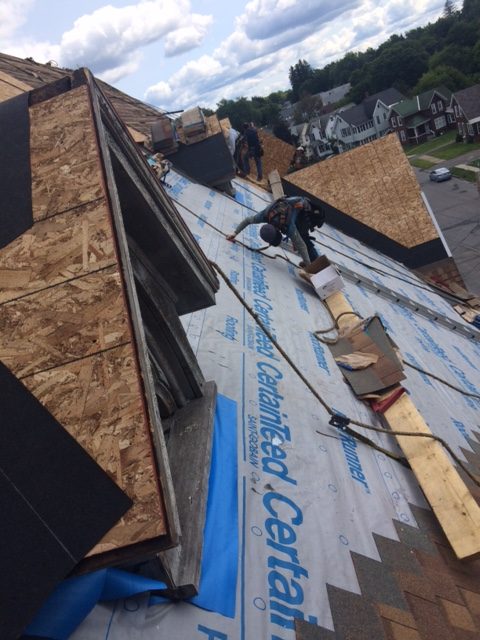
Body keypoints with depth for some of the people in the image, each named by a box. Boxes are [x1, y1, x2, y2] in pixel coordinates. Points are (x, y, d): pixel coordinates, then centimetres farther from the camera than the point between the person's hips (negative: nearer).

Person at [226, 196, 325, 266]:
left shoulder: (288, 225, -42)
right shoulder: (264, 215, -27)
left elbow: (301, 245, -40)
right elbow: (247, 220, -8)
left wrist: (308, 266, -40)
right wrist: (235, 233, -8)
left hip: (305, 209, -7)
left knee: (303, 238, -21)